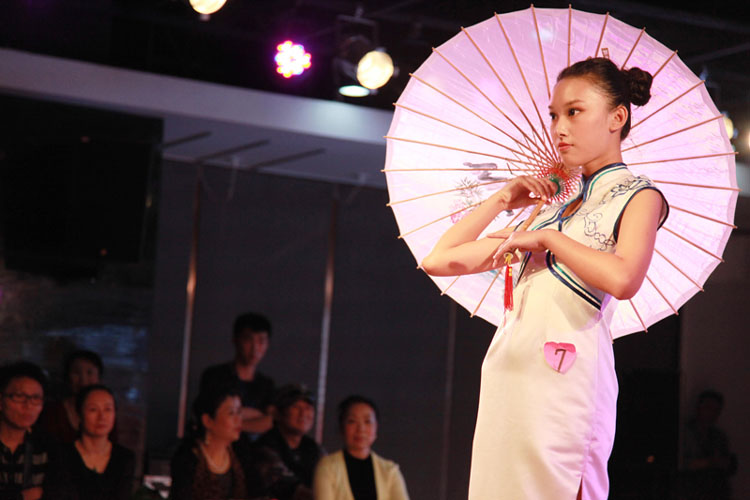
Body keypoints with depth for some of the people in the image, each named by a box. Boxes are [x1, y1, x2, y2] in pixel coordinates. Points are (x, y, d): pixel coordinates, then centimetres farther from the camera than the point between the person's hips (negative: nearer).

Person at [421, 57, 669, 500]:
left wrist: (546, 237, -5)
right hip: (508, 371, 6)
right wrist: (503, 200, 18)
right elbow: (439, 261, 24)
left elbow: (624, 279, -16)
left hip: (565, 370, -6)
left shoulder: (637, 195, 7)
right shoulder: (555, 206, 25)